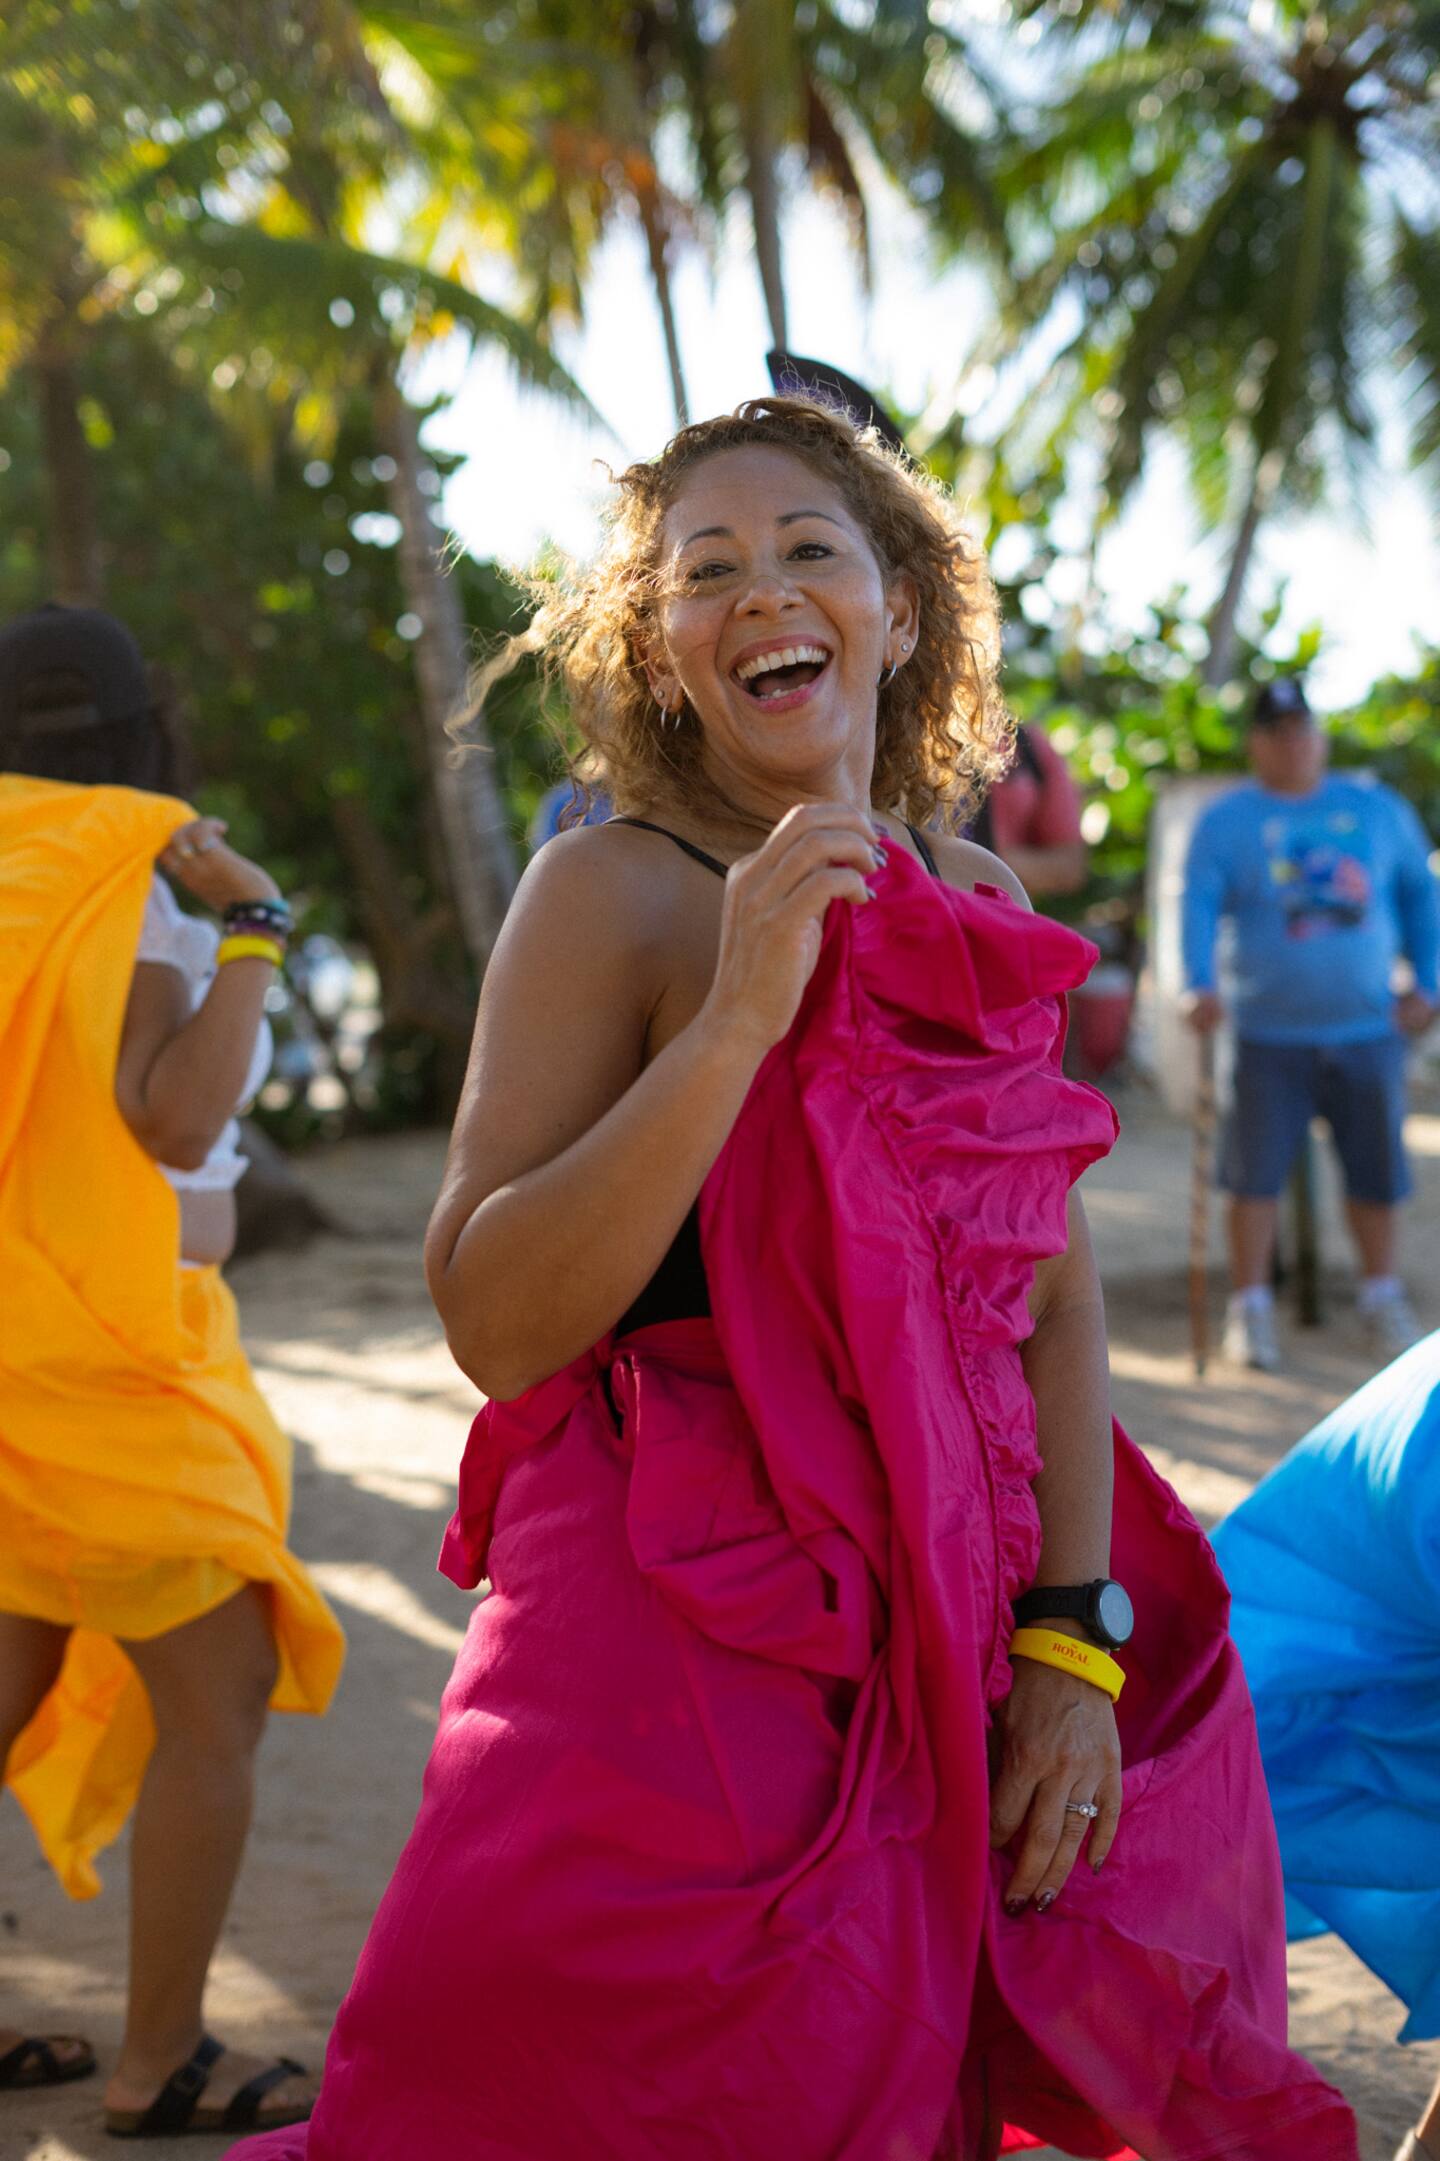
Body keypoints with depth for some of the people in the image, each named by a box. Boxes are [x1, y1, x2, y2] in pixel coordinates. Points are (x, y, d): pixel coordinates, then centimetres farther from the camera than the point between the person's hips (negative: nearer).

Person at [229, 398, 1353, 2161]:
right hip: (677, 1654, -5)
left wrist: (1072, 1639, 0)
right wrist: (741, 1016, -22)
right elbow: (492, 1324, -15)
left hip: (949, 1662, 5)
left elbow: (1055, 1291, 9)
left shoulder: (976, 904, 9)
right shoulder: (610, 891, -7)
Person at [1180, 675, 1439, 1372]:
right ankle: (1250, 1309, 9)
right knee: (1256, 1170, -3)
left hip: (1369, 1028, 2)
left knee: (1378, 1170, 9)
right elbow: (1199, 904, -10)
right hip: (1271, 1033, -2)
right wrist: (1200, 985, -27)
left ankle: (1383, 1299, 27)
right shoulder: (1226, 821, 2)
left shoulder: (1378, 809, 10)